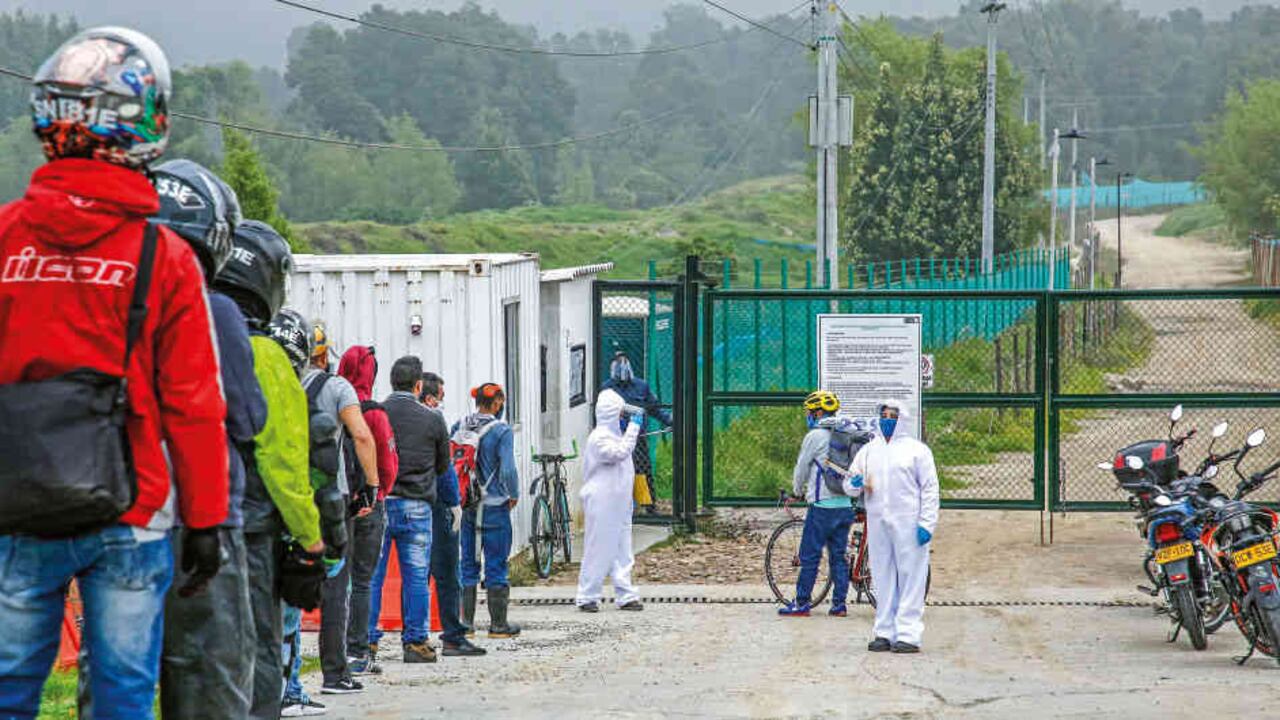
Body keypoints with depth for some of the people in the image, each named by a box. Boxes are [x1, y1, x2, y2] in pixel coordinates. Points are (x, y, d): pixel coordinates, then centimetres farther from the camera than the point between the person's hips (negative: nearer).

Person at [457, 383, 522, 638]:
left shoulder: (459, 427, 3)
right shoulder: (501, 431, -12)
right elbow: (508, 469, -17)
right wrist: (514, 495, 0)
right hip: (494, 507, -5)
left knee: (467, 564, 12)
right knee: (496, 565, 3)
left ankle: (466, 621, 12)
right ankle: (498, 624, 6)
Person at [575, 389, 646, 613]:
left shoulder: (615, 435, 18)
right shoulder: (599, 438, -13)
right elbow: (619, 452, -29)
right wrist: (634, 427, -25)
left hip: (619, 504, 9)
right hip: (602, 504, -9)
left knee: (622, 552, 8)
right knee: (599, 550, -5)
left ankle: (626, 596, 11)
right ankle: (587, 597, 1)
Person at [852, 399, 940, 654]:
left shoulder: (917, 450, 4)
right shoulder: (868, 450, 17)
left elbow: (930, 488, 1)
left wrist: (927, 523, -8)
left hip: (908, 525, -5)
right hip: (877, 523, 5)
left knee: (911, 578, -6)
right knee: (883, 578, 7)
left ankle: (908, 634, -7)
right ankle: (885, 632, 12)